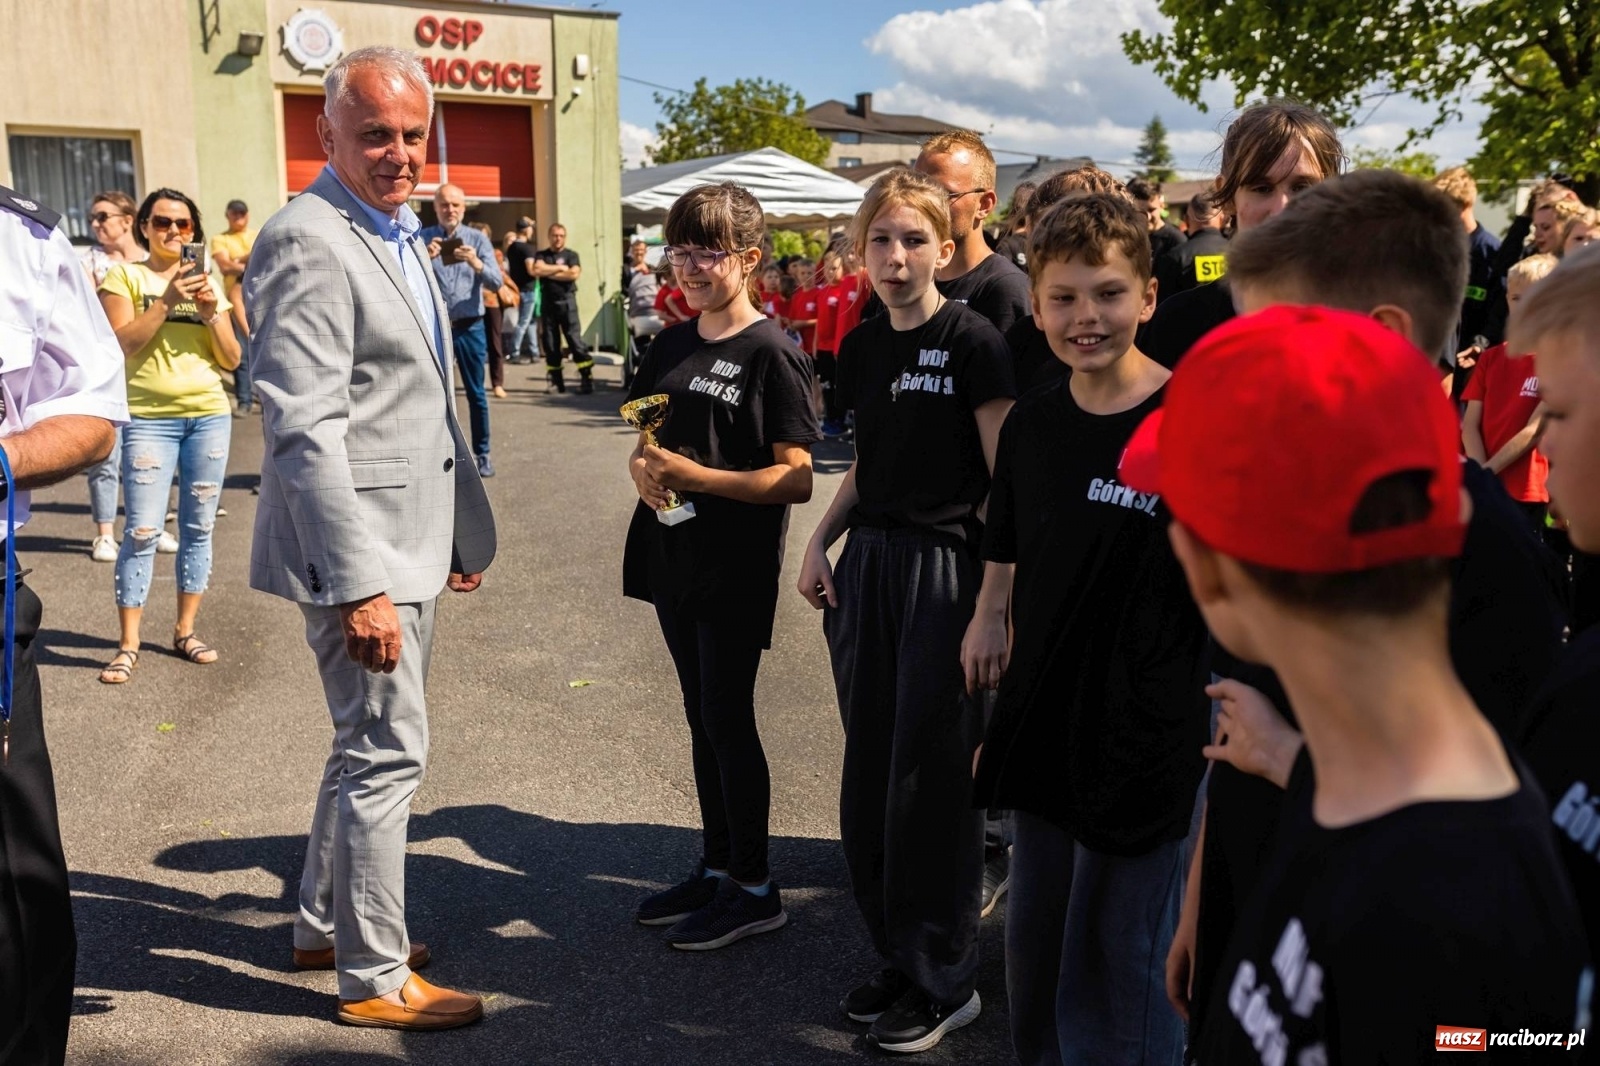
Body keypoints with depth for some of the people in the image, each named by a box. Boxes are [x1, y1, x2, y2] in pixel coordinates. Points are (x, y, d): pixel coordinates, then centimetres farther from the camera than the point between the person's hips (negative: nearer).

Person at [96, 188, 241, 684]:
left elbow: (232, 360, 7)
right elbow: (121, 344, -12)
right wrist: (167, 300, -18)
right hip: (148, 418, -4)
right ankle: (128, 645, -1)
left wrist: (212, 311, -8)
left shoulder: (207, 282, 13)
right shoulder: (124, 276, 2)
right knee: (143, 530, -8)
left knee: (198, 526, 7)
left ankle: (185, 631, 17)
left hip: (209, 416, 4)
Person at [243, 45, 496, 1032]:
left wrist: (458, 532, 18)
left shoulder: (402, 235, 14)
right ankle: (376, 977, 17)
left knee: (372, 742, 20)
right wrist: (358, 585, -26)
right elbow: (305, 430, -23)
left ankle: (326, 924, 37)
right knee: (388, 753, 0)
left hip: (411, 539, 10)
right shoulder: (310, 244, -16)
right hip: (361, 547, -10)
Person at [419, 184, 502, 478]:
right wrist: (425, 258, -27)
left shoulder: (478, 239, 2)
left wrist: (476, 264, -27)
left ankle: (482, 453, 16)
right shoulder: (422, 239, 1)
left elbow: (496, 282, -7)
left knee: (476, 393, 6)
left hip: (470, 327, 0)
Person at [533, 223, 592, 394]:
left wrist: (548, 272, -7)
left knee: (575, 339, -9)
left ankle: (587, 378, -10)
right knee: (549, 341, 4)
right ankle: (557, 381, 12)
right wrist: (560, 268, -8)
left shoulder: (571, 255, 4)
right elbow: (535, 270, -10)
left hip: (567, 301, -3)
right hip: (547, 302, 3)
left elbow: (574, 274, -13)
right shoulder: (541, 255, 10)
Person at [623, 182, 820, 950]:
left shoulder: (770, 354, -12)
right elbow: (646, 437, 17)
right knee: (701, 713, 15)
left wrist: (698, 476, -23)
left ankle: (754, 887, 15)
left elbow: (796, 479, -16)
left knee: (727, 716, 0)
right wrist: (643, 467, -6)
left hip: (737, 563, -7)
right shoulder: (672, 344, 10)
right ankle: (716, 865, 29)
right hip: (674, 552, 7)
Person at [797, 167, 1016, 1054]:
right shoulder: (862, 348, 10)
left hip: (945, 566, -7)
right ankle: (895, 953, 29)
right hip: (867, 561, 7)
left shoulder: (973, 340, -10)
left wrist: (997, 592, -17)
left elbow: (1006, 478, -11)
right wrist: (821, 540, 7)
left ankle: (944, 979, 17)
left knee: (930, 773, 0)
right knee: (869, 768, 11)